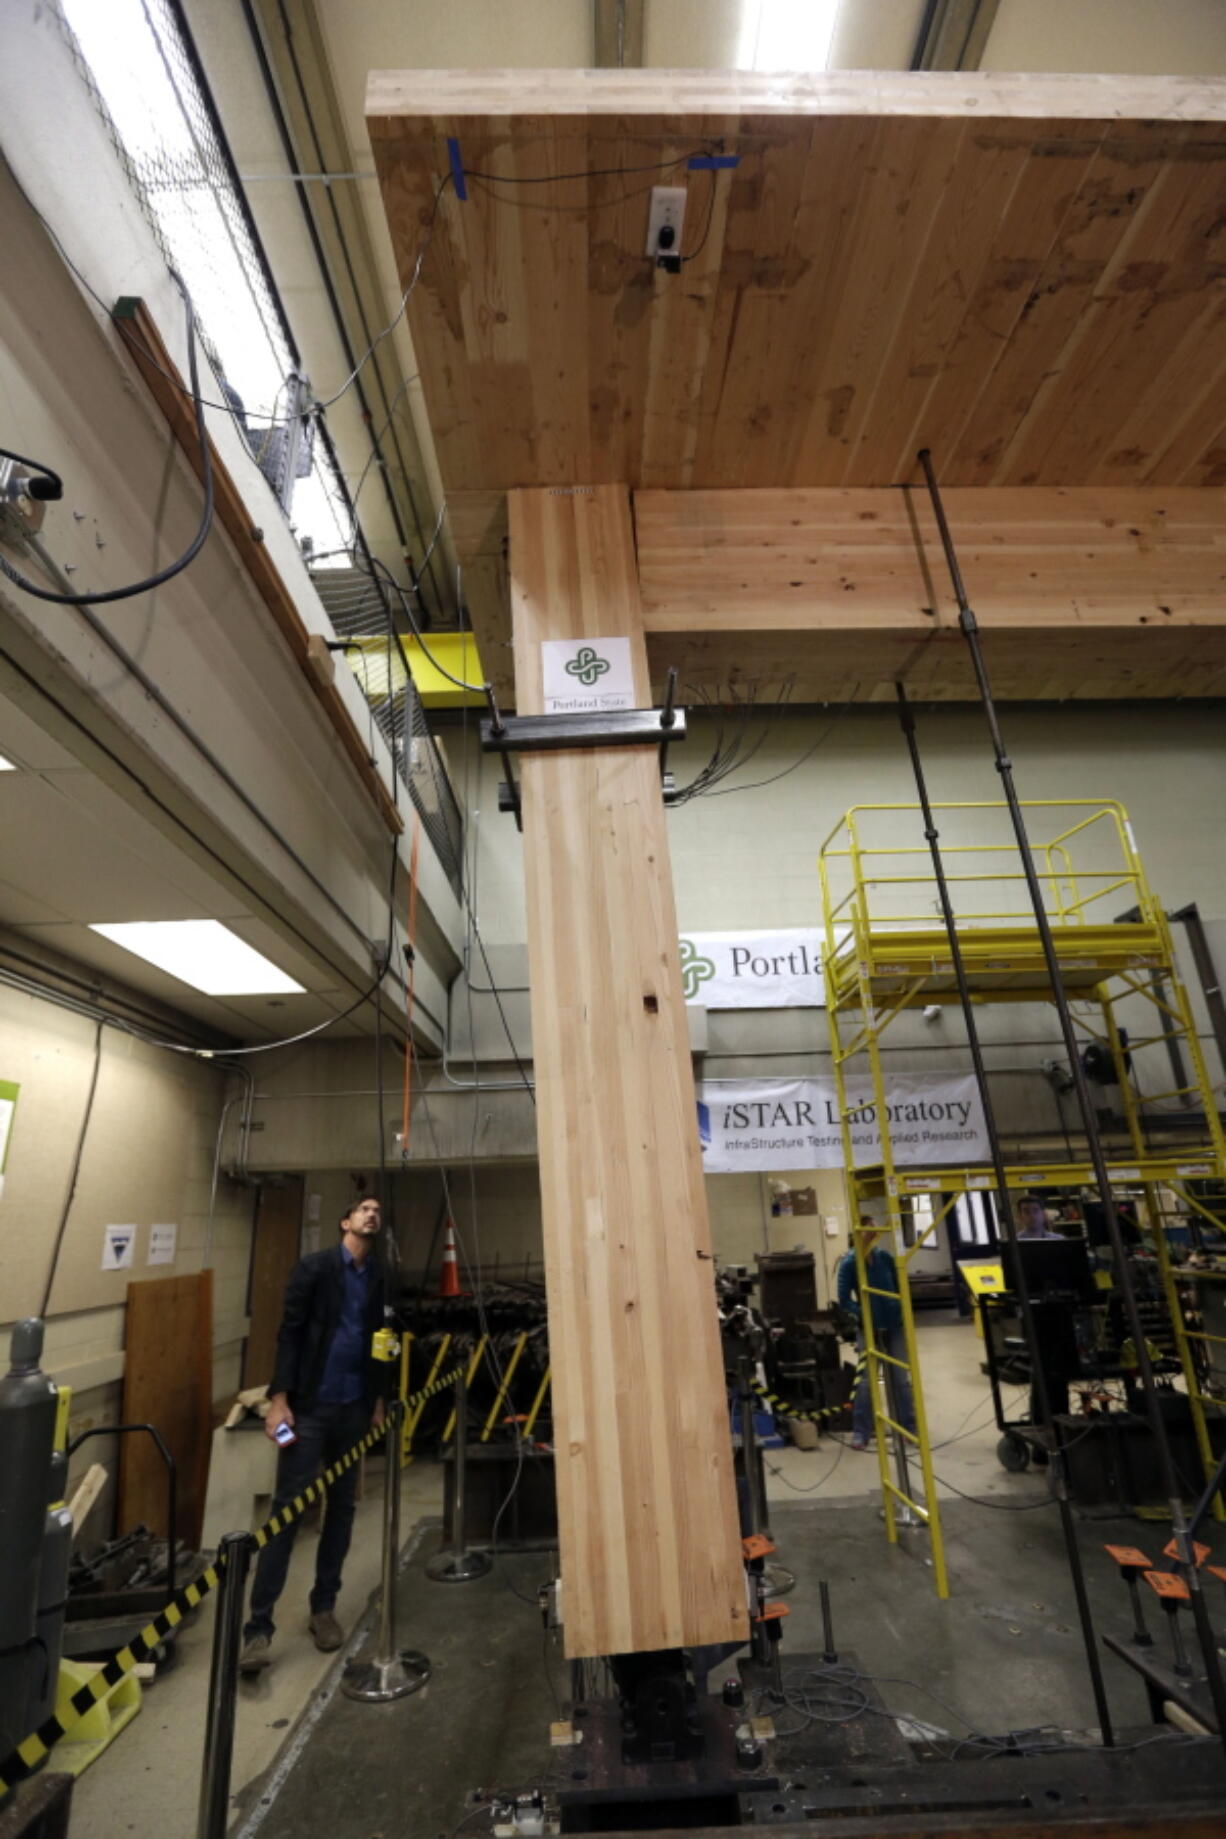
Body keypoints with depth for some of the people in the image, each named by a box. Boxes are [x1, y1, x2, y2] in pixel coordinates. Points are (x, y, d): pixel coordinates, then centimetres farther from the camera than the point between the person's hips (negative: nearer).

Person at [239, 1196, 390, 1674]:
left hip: (354, 1408, 5)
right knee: (287, 1509, -3)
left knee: (342, 1508, 13)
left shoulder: (380, 1278, 7)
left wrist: (379, 1400, 12)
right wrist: (279, 1398, -15)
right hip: (310, 1405, -5)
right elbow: (289, 1332, -10)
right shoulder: (314, 1267, -8)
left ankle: (323, 1608, 28)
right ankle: (258, 1626, 8)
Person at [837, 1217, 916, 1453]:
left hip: (895, 1326, 3)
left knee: (900, 1379, 13)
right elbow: (844, 1300, -12)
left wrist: (903, 1311, -6)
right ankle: (860, 1432, 13)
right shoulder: (849, 1264, -14)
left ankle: (908, 1427, 27)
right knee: (867, 1381, 1)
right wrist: (861, 1314, -23)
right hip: (869, 1329, -3)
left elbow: (900, 1286, 7)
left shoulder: (885, 1256, -3)